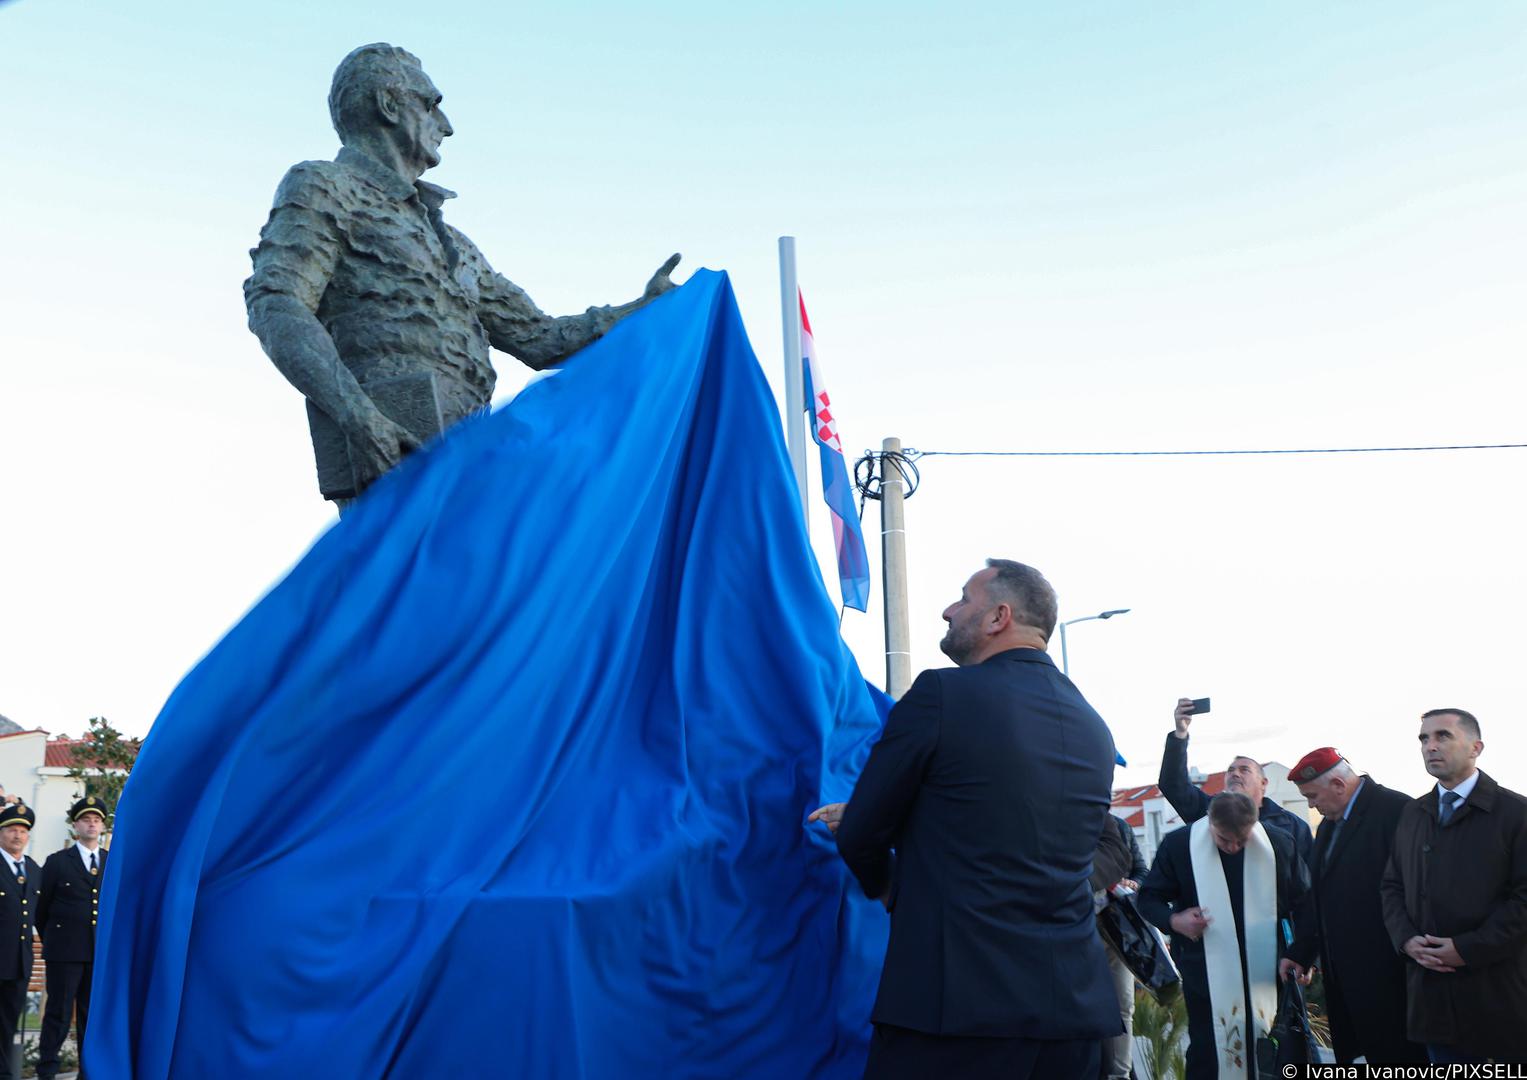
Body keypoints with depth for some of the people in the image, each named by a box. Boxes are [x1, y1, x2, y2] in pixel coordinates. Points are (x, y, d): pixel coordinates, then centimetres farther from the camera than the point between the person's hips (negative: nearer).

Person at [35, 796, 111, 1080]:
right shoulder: (57, 862, 3)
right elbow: (42, 908, 8)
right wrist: (52, 941, 13)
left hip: (101, 952, 2)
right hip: (64, 952, -2)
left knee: (92, 1014, 6)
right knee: (59, 1014, 0)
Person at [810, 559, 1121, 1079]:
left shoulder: (942, 694, -9)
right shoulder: (1094, 728, 10)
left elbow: (860, 837, -3)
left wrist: (888, 889, 20)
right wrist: (862, 818, 30)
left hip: (957, 1001, -6)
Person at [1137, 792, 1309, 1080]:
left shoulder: (1279, 844, -3)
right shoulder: (1179, 844, -8)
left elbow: (1303, 902, 8)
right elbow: (1149, 898, 1)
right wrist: (1173, 921, -19)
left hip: (1265, 977, 2)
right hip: (1207, 978, -2)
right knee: (1206, 1057, 0)